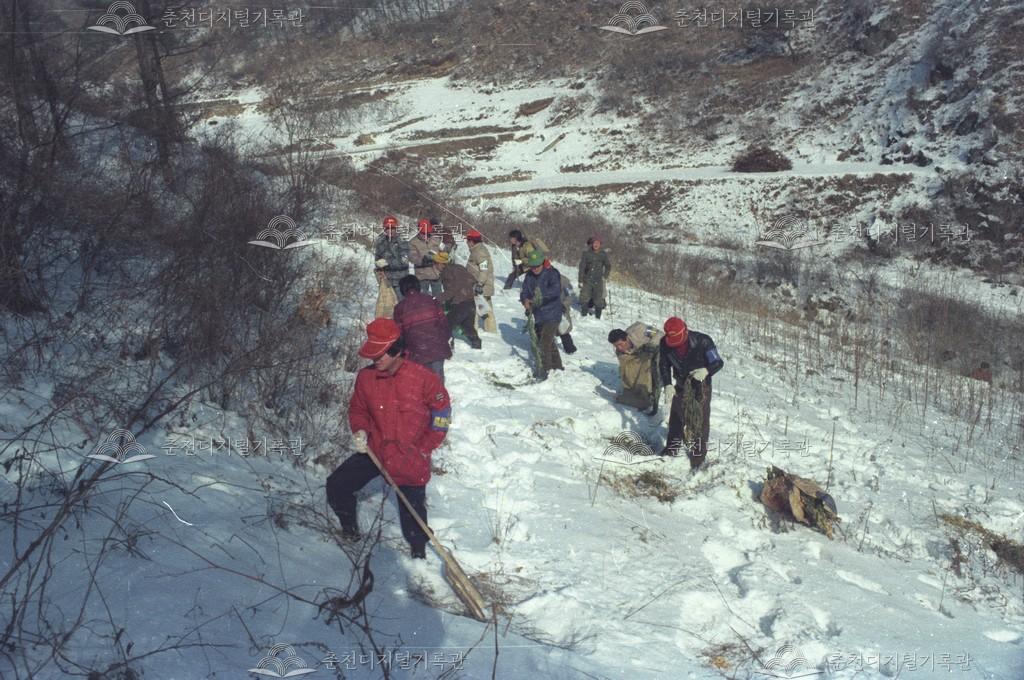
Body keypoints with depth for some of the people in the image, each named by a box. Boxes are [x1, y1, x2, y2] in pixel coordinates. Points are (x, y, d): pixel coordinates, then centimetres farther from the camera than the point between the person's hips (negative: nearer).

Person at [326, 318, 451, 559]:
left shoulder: (423, 378, -18)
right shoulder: (366, 377, -8)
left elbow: (441, 411, -4)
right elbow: (358, 409, 10)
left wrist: (424, 448, -4)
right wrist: (360, 431, -11)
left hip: (411, 459, -3)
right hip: (374, 451, 4)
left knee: (412, 511, 7)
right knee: (336, 486, -2)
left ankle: (419, 551, 35)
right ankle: (350, 530, 24)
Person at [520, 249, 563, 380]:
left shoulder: (552, 273, -14)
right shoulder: (529, 276, 5)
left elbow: (556, 290, -29)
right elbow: (524, 291, 0)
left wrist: (542, 295, -41)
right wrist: (525, 300, -22)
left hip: (551, 314, -7)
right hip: (537, 315, 7)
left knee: (545, 343, -14)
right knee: (549, 342, 20)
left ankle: (543, 370, -5)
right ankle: (557, 366, 37)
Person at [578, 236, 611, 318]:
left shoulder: (603, 254, 0)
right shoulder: (586, 254, -4)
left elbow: (608, 266, 16)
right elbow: (582, 267, -2)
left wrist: (604, 276, 7)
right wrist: (580, 281, -5)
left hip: (598, 281, 0)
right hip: (587, 281, 0)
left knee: (598, 301, 2)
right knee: (584, 299, 1)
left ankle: (598, 317, 13)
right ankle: (584, 316, 16)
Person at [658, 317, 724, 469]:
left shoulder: (703, 342, -31)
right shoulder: (664, 344, -20)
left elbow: (718, 362, -23)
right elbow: (664, 365, -4)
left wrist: (706, 371, -43)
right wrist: (667, 384, -18)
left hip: (701, 386, -4)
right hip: (681, 386, 4)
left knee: (701, 420, 0)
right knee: (676, 417, 18)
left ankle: (699, 455, 14)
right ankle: (672, 448, 37)